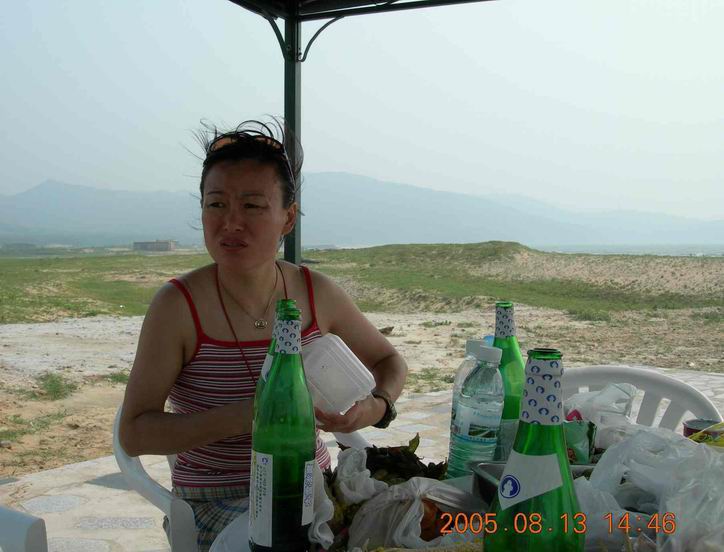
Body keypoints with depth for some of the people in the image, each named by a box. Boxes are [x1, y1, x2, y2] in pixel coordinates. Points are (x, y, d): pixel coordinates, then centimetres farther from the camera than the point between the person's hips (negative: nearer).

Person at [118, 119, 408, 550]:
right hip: (216, 502, -4)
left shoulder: (319, 294, -3)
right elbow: (134, 434, -13)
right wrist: (241, 418, -26)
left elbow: (390, 361, 12)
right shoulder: (178, 306, -13)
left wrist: (376, 408, -11)